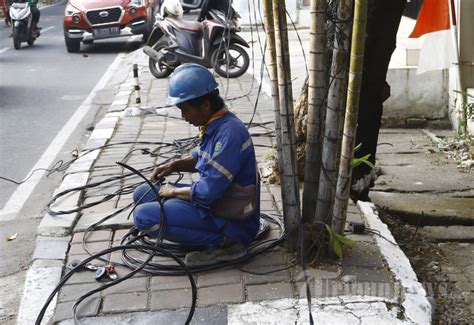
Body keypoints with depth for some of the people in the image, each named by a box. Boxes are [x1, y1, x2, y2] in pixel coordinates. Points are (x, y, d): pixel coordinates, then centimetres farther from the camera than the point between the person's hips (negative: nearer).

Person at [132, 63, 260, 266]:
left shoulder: (229, 133, -26)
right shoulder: (214, 125, 3)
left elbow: (208, 191, -27)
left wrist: (174, 192, -9)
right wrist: (174, 165, 6)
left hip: (233, 222, -10)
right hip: (216, 201, 10)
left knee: (144, 216, -18)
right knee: (143, 194, 11)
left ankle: (223, 243, -10)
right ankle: (217, 234, 5)